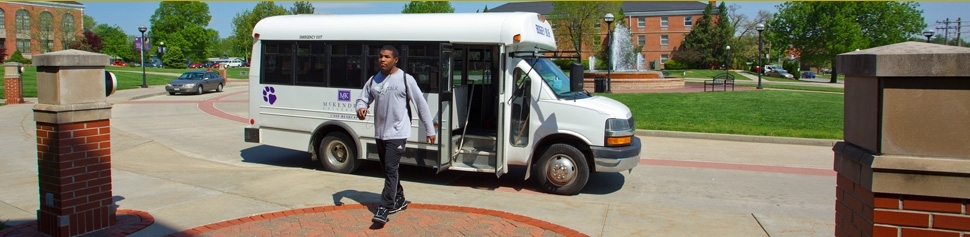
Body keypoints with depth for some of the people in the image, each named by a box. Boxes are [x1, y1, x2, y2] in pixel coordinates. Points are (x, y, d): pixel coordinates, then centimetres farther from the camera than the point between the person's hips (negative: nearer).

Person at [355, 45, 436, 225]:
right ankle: (399, 200, 33)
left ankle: (384, 208, -10)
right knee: (387, 169, 16)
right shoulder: (374, 80, 8)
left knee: (391, 169, -12)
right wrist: (361, 108, -12)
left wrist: (430, 130, -2)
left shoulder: (405, 79, -7)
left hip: (397, 133, -6)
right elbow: (363, 98, 15)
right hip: (380, 133, 6)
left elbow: (421, 104, -3)